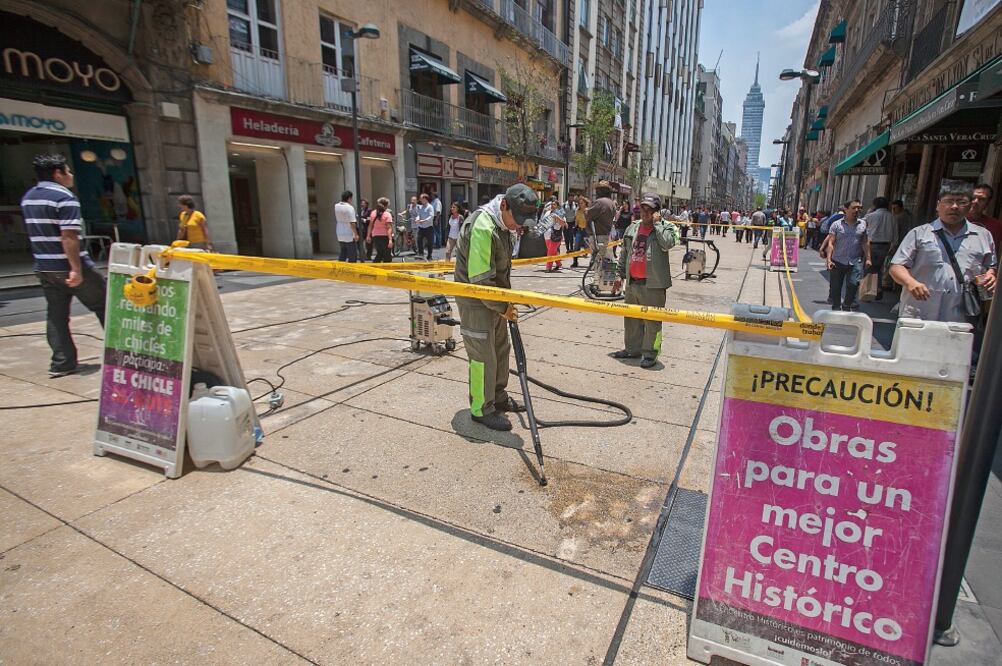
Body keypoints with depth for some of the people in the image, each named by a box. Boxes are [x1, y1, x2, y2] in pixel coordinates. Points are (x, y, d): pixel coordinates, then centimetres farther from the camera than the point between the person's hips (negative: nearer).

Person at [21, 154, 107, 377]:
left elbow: (36, 232, 21)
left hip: (44, 267, 8)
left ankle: (61, 363, 9)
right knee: (104, 306, 6)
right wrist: (76, 268, -24)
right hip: (69, 267, -8)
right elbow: (69, 237, -23)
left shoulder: (28, 198, 14)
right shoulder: (65, 197, -14)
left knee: (56, 315, 9)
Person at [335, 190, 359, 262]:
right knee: (352, 255, 1)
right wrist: (355, 234, -15)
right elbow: (352, 223, -19)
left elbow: (335, 219, 13)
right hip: (350, 235, -7)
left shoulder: (336, 206, 4)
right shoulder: (350, 208, -16)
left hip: (340, 235, 7)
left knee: (342, 254, 17)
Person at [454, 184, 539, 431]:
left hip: (495, 296, 10)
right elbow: (480, 279, -26)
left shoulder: (503, 223, 5)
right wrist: (502, 307, -16)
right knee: (483, 354, -2)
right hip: (475, 299, -10)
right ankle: (481, 409, 12)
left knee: (500, 348, 18)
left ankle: (498, 397, 34)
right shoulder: (482, 227, -26)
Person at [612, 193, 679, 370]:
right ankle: (633, 348, 29)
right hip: (632, 282, 6)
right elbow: (624, 254, 17)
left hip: (653, 284, -6)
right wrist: (619, 274, 13)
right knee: (631, 318, 15)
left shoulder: (666, 227, -2)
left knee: (652, 320, -1)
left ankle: (650, 353, 10)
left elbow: (667, 244, -24)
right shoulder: (632, 228, 13)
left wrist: (656, 223, -14)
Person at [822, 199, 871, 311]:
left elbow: (865, 242, 11)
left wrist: (867, 258, 7)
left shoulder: (863, 224, 8)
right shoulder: (836, 224, 1)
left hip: (856, 262, 1)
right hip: (838, 261, -1)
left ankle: (847, 306, 8)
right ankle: (836, 308, 18)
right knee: (835, 287, 3)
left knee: (853, 283, -11)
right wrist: (829, 259, -11)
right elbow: (831, 243, -3)